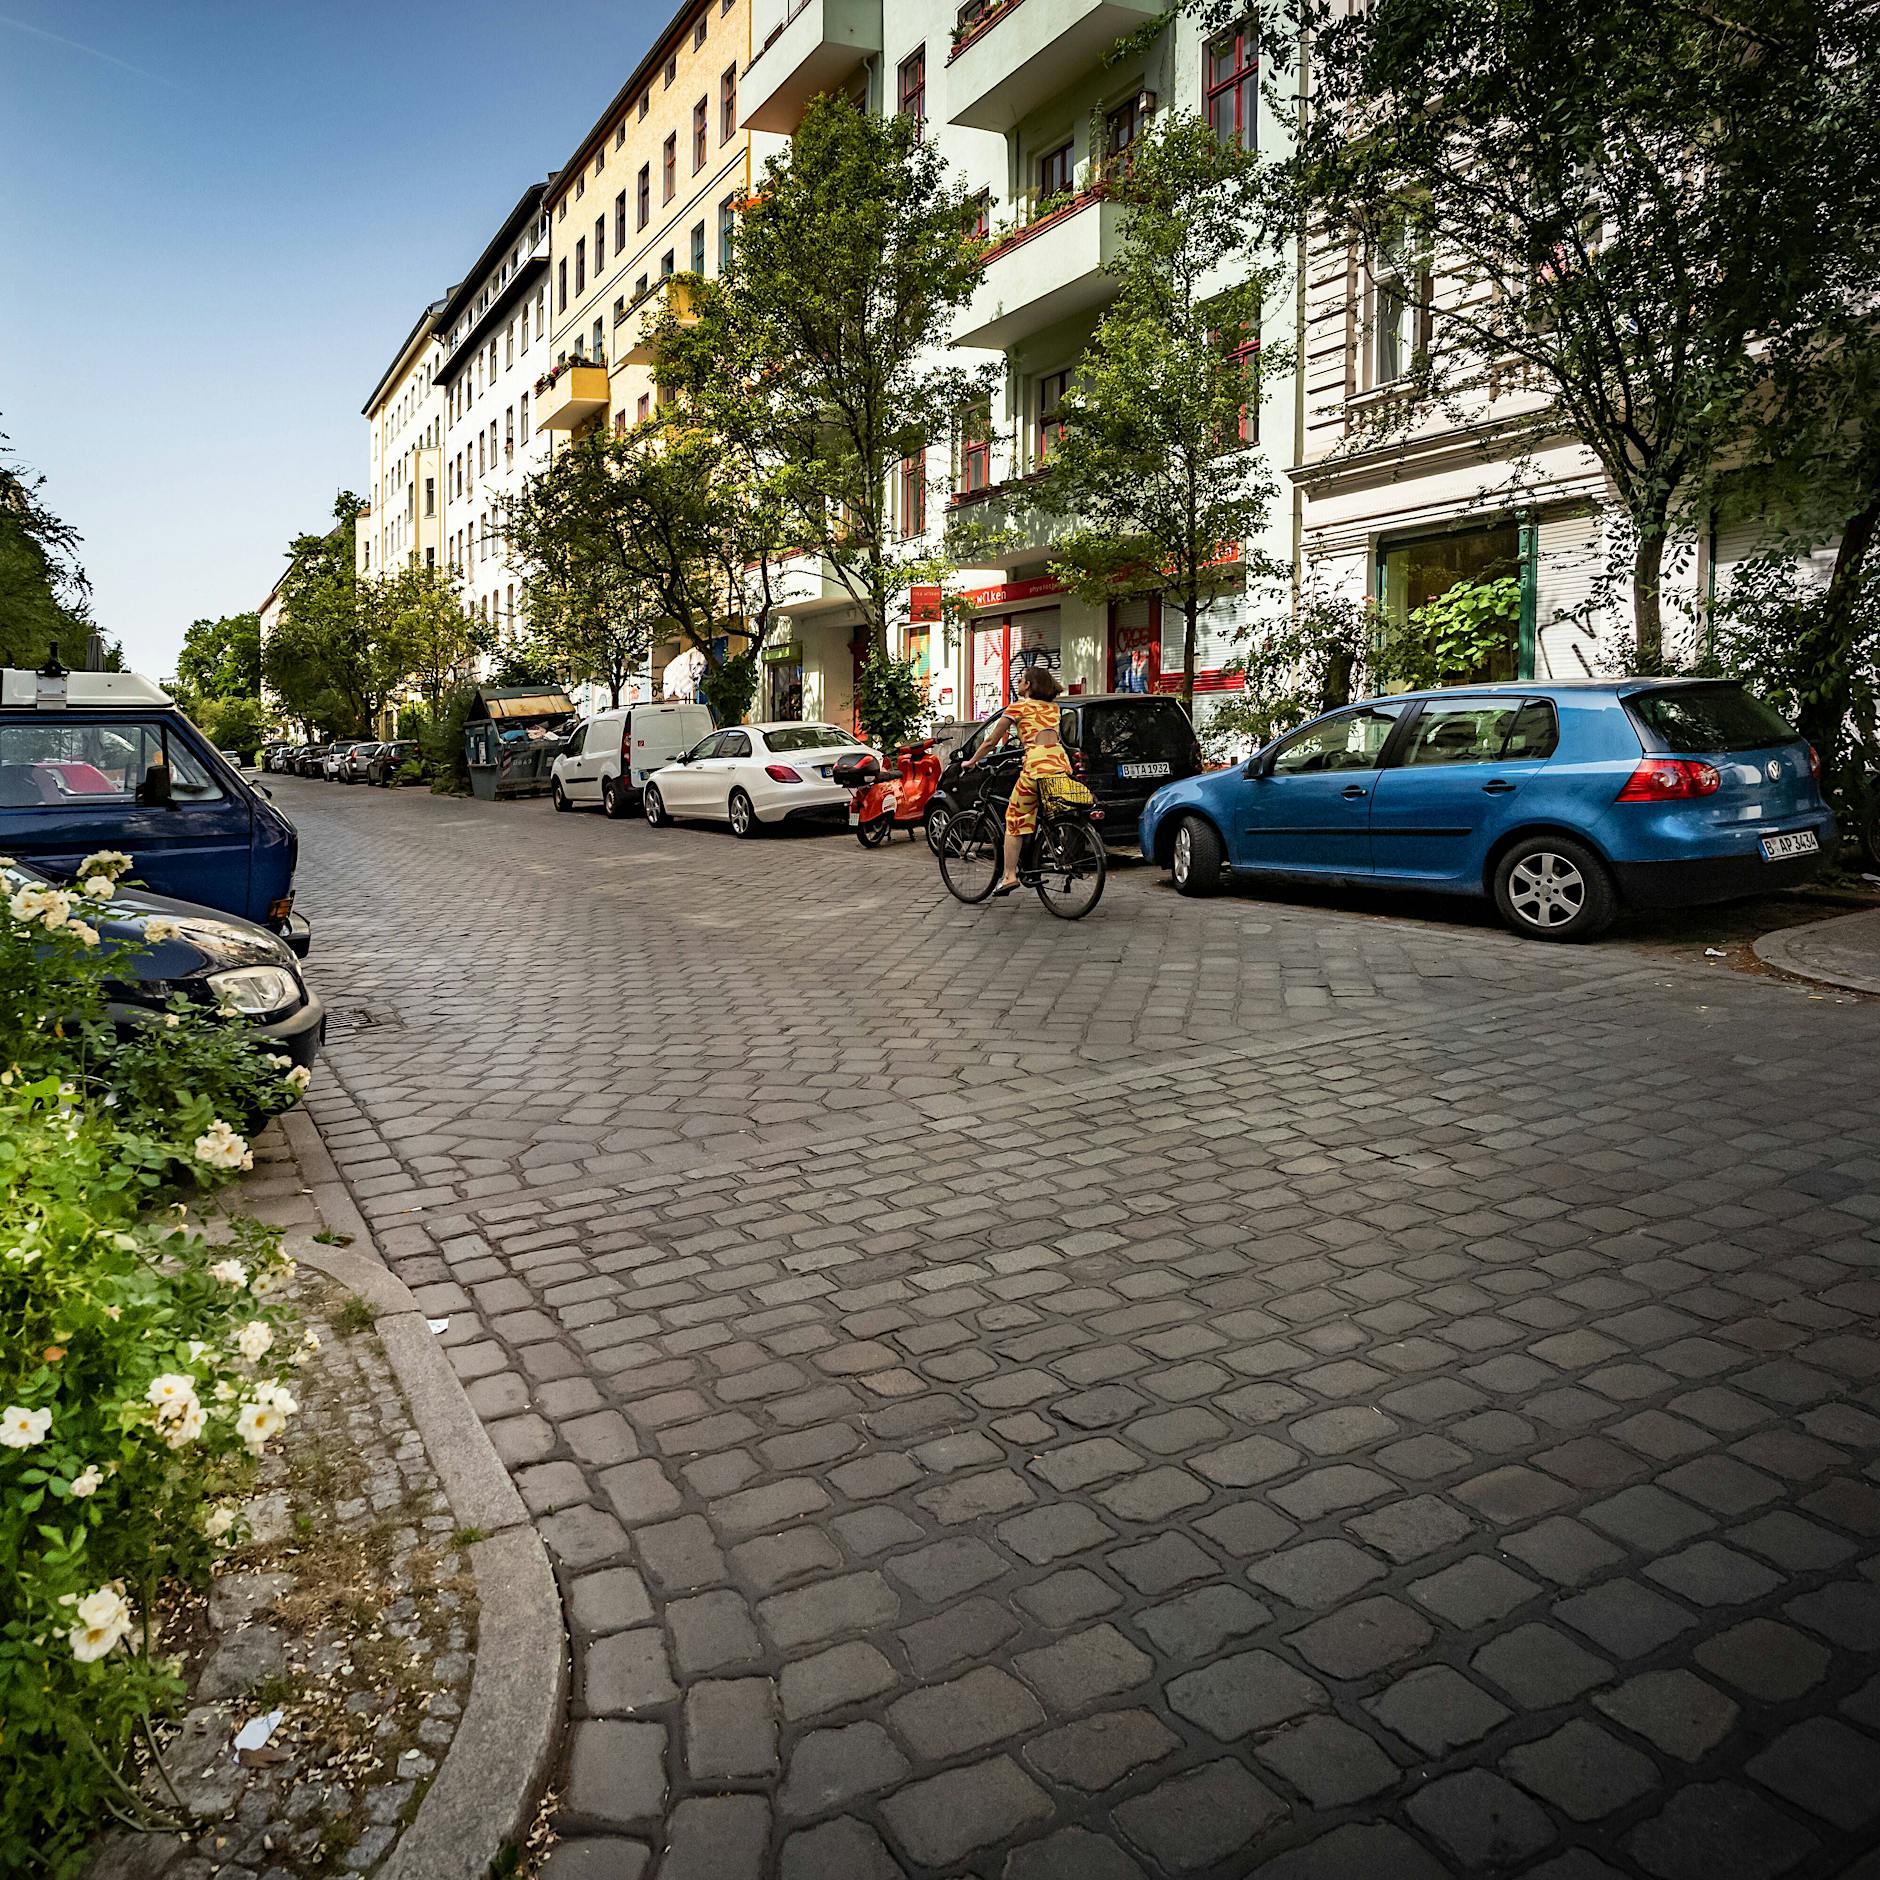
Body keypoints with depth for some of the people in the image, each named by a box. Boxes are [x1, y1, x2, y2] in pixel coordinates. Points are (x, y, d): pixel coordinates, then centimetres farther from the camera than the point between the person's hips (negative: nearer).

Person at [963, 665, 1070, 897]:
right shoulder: (1052, 707, 23)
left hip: (1038, 763, -5)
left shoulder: (1018, 707, 8)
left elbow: (991, 742, 12)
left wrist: (972, 762, 26)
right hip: (1061, 762, 5)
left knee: (1015, 820, 3)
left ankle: (1009, 875, -2)